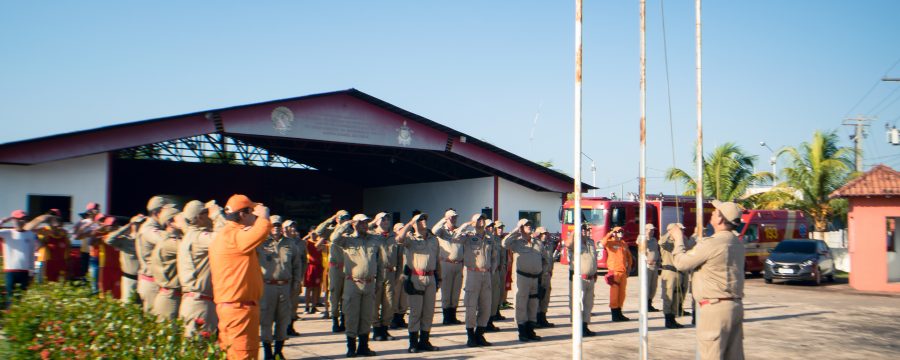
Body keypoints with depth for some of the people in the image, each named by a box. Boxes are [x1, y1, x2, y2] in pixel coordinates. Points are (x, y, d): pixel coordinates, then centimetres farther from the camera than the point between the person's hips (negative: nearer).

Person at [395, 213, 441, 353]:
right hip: (415, 278, -5)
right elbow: (399, 238, -25)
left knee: (429, 311, 8)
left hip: (431, 278, 5)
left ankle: (424, 341, 18)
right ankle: (413, 343, 5)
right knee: (415, 311, -2)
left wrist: (439, 278, 15)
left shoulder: (433, 239, 14)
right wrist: (410, 223, -16)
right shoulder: (410, 238, -1)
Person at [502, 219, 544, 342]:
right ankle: (522, 332, 4)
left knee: (533, 305, 10)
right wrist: (515, 231, -14)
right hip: (523, 277, -5)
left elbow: (543, 259, 24)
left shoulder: (537, 243, 14)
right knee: (521, 305, -1)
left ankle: (530, 331, 19)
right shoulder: (517, 242, -1)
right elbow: (505, 243, -22)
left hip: (536, 278, 5)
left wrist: (542, 271, 13)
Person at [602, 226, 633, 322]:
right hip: (614, 272, -7)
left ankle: (619, 313, 22)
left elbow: (629, 256, 25)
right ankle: (614, 315, 2)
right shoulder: (610, 242, -5)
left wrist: (629, 267, 15)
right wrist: (610, 234, -20)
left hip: (623, 272, 7)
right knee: (614, 293, -4)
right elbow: (603, 243, -28)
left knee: (622, 293, 12)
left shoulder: (624, 244, 15)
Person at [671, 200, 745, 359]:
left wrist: (679, 239, 7)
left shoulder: (711, 243, -17)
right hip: (736, 306, 9)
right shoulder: (737, 243, 12)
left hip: (716, 308, -9)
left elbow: (682, 263, -8)